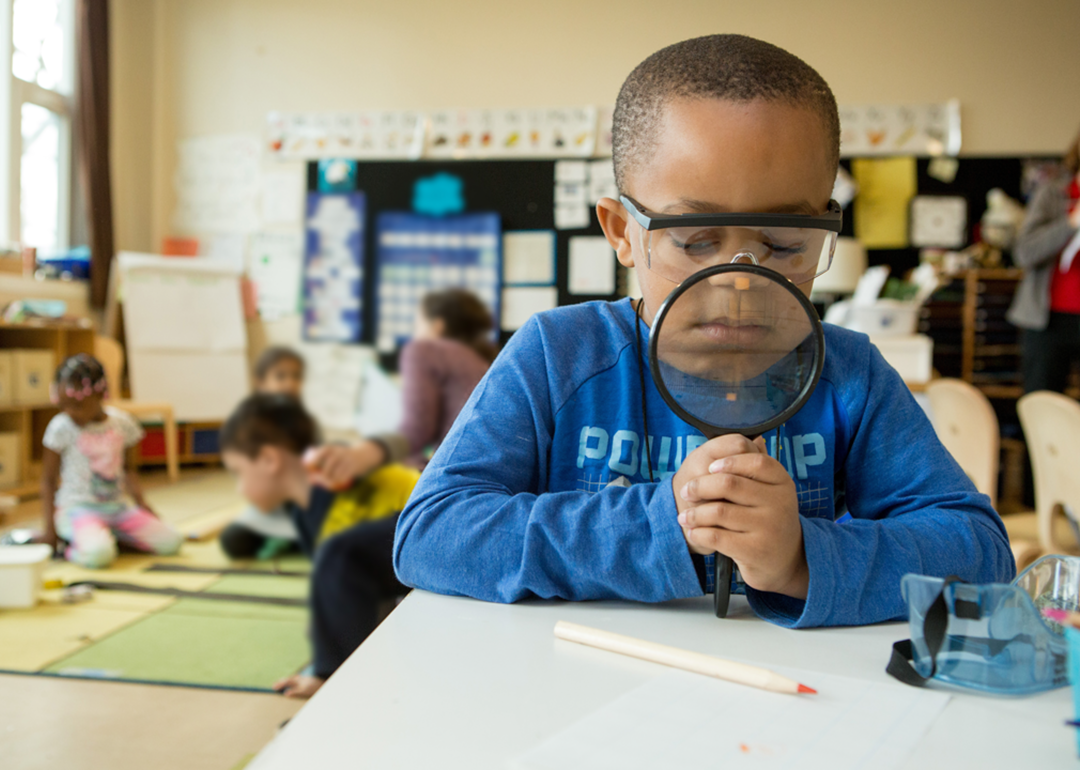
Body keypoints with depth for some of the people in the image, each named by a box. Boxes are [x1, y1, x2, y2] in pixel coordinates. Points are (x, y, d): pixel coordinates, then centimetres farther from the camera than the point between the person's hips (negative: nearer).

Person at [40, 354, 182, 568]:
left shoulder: (121, 422, 3)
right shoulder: (61, 428, -8)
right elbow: (48, 480, -2)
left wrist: (140, 501, 5)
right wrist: (50, 527, -6)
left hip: (118, 506, 5)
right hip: (78, 508, -5)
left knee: (170, 542, -10)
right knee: (98, 554, -36)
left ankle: (109, 534, 7)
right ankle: (75, 545, -1)